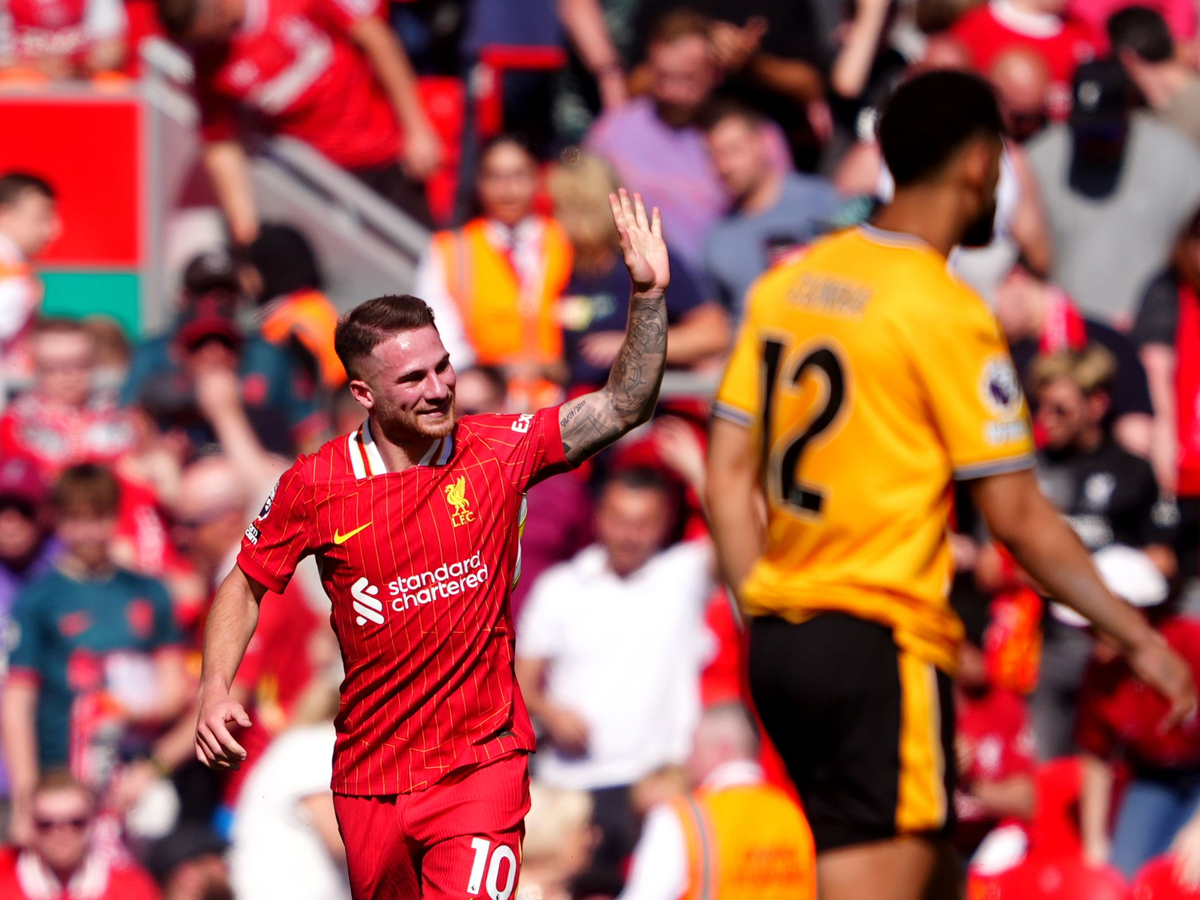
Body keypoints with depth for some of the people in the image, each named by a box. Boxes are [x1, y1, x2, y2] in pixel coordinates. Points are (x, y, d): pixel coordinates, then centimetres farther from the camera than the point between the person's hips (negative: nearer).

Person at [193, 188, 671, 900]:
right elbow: (248, 584, 7)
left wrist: (648, 295, -19)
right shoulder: (315, 486, -6)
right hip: (370, 779, 2)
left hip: (481, 762, -2)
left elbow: (623, 407, -7)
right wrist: (216, 692, -5)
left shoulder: (497, 452, -6)